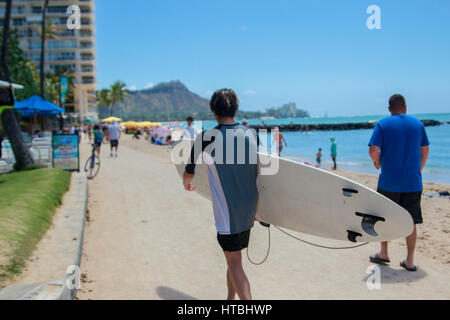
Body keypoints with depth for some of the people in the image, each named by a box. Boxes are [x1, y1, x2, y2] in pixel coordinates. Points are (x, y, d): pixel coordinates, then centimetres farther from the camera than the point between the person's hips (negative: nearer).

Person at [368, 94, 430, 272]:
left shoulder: (383, 125, -4)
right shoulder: (418, 124, 6)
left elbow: (373, 150, -13)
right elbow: (425, 151, 11)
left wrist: (377, 162, 7)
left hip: (389, 181, -2)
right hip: (413, 182, 3)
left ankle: (383, 254, 24)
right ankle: (410, 262, 13)